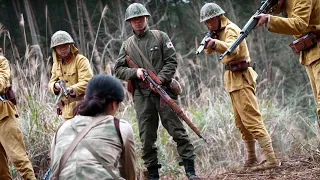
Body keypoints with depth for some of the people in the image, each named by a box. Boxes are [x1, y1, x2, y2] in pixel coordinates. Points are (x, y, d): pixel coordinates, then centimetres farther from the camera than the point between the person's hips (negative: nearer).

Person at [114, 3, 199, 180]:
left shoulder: (160, 37, 5)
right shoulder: (127, 45, 12)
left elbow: (172, 62, 0)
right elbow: (118, 70, 10)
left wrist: (159, 79, -14)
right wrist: (135, 72, -8)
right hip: (141, 95, 2)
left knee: (177, 130, -5)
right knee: (146, 137, 3)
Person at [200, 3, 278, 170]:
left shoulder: (230, 29, -14)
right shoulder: (220, 31, 16)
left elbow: (233, 49, -33)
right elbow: (208, 51, 14)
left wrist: (216, 43, -51)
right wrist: (209, 40, -6)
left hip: (240, 79, -10)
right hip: (233, 81, 10)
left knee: (251, 120, -15)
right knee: (241, 123, 15)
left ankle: (271, 159, -19)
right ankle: (251, 159, 23)